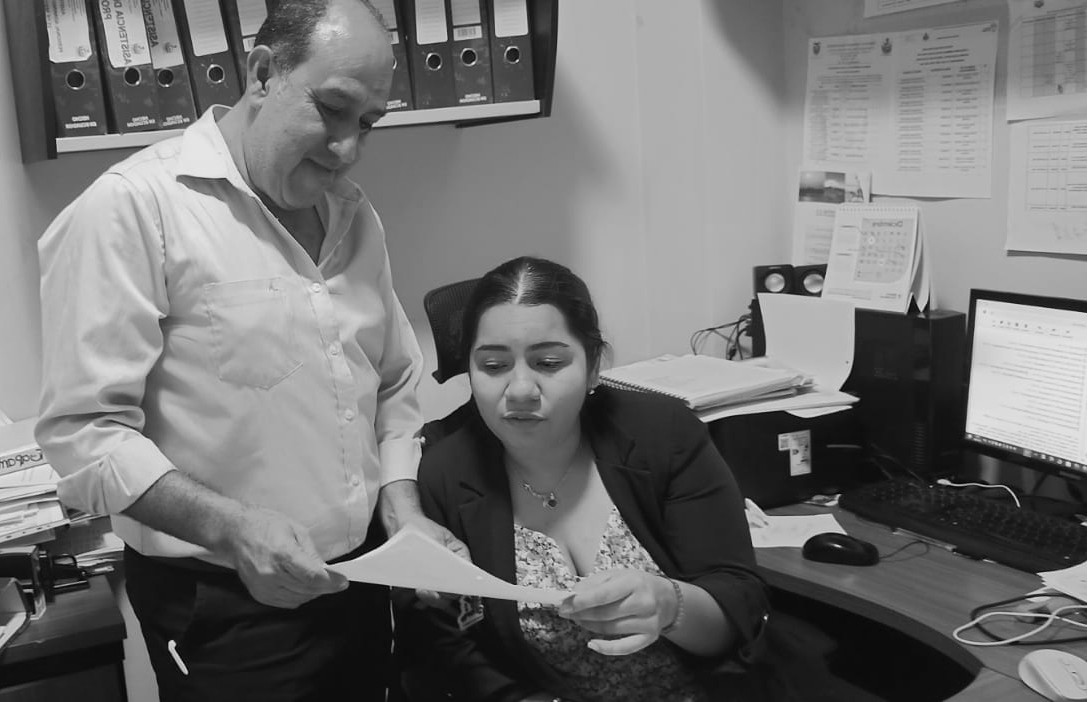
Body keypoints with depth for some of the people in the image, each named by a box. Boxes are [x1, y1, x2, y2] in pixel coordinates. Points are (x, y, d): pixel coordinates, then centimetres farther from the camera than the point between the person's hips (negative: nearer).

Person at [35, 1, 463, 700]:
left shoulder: (355, 214, 7)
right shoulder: (134, 207, -15)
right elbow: (86, 430, -18)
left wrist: (403, 511, -1)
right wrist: (231, 529, -26)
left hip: (360, 583, 7)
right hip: (224, 611, -7)